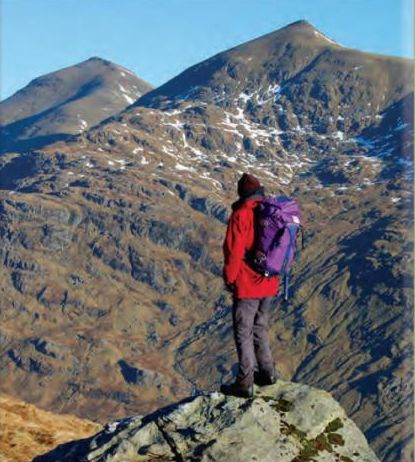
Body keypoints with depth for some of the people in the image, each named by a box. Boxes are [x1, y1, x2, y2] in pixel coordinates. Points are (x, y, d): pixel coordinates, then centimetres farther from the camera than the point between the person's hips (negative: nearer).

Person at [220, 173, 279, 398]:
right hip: (270, 286, 6)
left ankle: (245, 383, 6)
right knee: (259, 328, 22)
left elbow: (233, 251, -16)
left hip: (247, 286, -6)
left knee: (243, 333, 3)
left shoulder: (241, 215, -16)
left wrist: (229, 278, -3)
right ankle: (267, 372, 27)